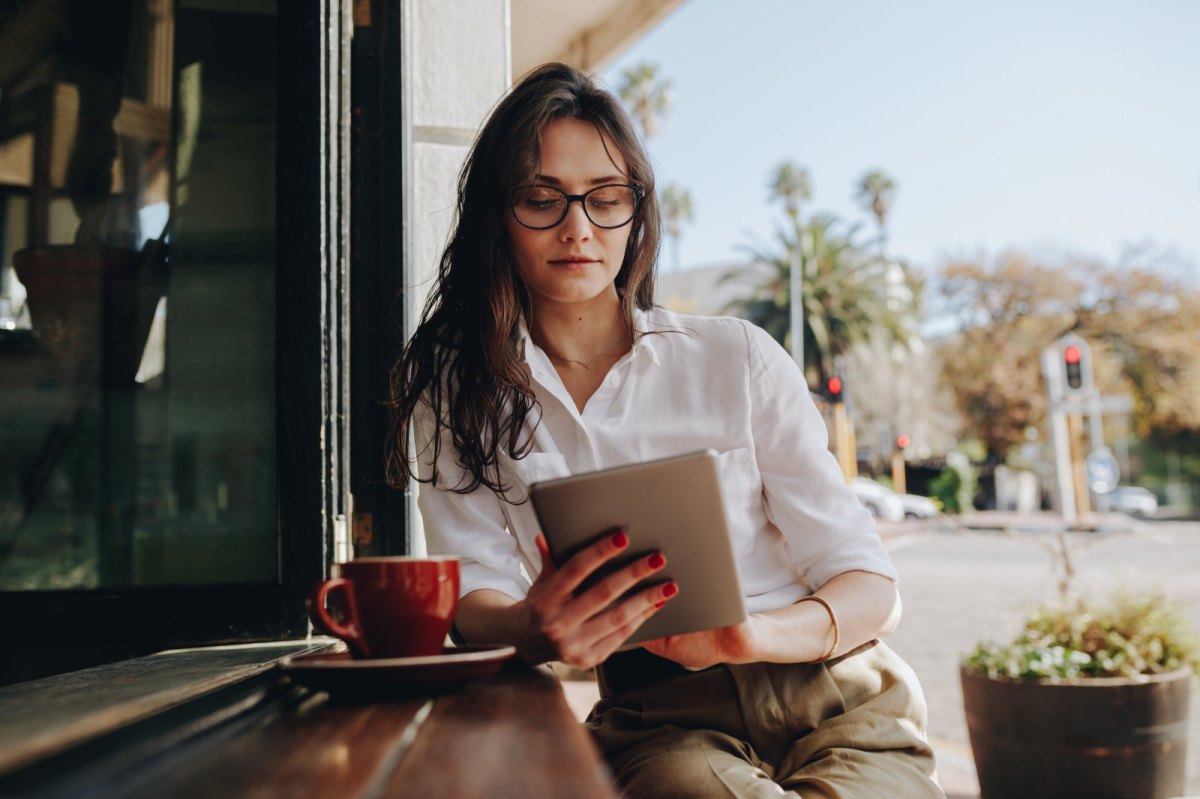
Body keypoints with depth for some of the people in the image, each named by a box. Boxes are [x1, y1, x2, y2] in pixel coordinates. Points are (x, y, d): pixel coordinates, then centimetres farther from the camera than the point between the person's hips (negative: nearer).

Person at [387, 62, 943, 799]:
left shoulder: (738, 359, 5)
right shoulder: (453, 392, 9)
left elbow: (872, 588, 2)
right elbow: (475, 595, -1)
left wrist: (751, 635, -21)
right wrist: (530, 629, -27)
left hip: (841, 698, 1)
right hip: (662, 721, -1)